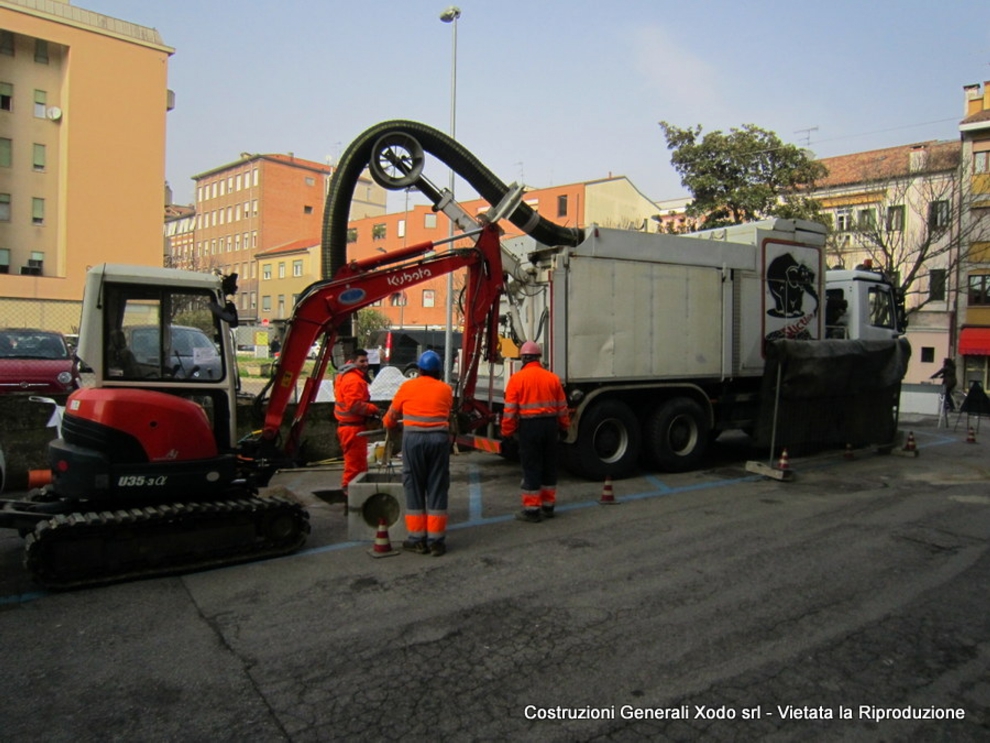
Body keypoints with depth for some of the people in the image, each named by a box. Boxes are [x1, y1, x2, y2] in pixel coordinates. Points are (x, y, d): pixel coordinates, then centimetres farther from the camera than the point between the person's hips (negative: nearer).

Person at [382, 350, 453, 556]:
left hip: (413, 439, -1)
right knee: (437, 489, 6)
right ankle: (436, 540, 10)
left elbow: (391, 416, 16)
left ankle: (417, 539, 13)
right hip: (439, 439, 1)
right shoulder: (446, 389, 9)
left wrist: (390, 425, 39)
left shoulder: (407, 387, 7)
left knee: (414, 488, 9)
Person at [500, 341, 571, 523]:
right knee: (549, 465, 14)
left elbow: (510, 409, -8)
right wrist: (564, 426, 23)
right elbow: (562, 407, 10)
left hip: (529, 426, -4)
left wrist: (507, 431, 0)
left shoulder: (517, 378, -7)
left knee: (531, 468, 2)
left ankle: (531, 509, 6)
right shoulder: (553, 378, 4)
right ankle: (548, 506, 23)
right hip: (550, 424, 4)